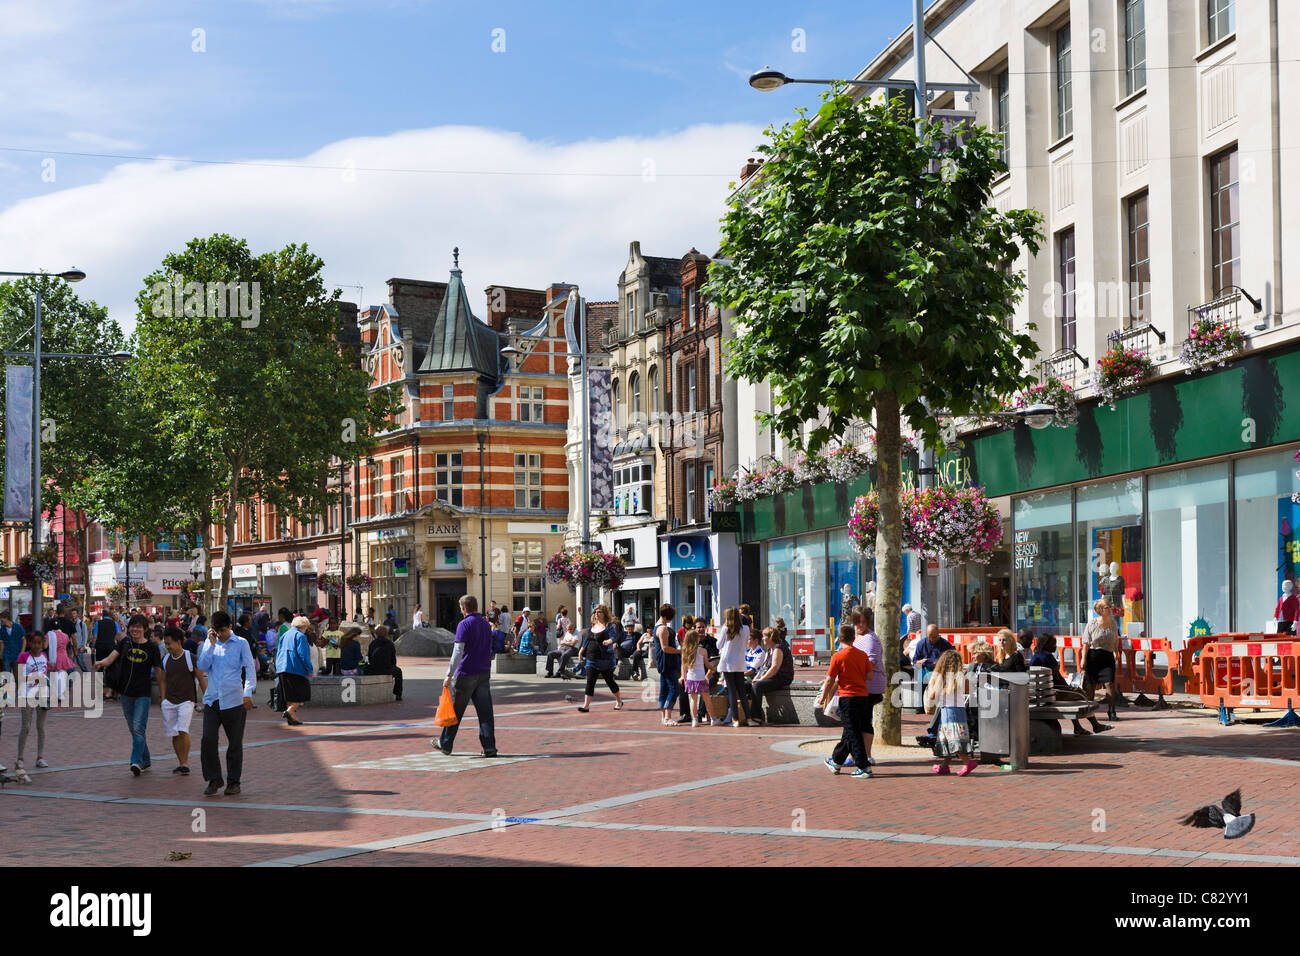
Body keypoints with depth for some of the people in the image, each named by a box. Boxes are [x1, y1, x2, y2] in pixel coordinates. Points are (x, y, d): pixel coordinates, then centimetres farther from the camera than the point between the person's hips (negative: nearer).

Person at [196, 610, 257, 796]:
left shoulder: (241, 643, 0)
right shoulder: (210, 642, 11)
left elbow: (250, 669, -4)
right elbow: (202, 667, 2)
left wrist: (248, 693, -16)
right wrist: (211, 644, -6)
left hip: (234, 701, -2)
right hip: (212, 700, 3)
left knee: (235, 743, 4)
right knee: (208, 740, -8)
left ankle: (234, 782, 15)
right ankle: (214, 779, 6)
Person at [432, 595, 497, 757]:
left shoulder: (465, 624, -11)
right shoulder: (486, 624, 12)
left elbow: (458, 652, -17)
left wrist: (449, 675, -16)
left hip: (466, 673, -6)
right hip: (484, 673, 6)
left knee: (455, 710, 6)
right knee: (485, 711, 3)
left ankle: (445, 744, 17)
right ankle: (489, 747, -3)